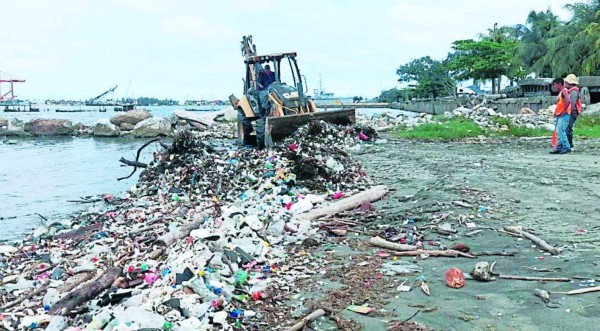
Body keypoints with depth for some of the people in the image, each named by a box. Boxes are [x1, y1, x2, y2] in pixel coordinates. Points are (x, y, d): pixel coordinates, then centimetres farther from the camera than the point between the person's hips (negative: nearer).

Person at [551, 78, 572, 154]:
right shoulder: (560, 93, 22)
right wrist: (556, 112, 14)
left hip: (564, 115, -10)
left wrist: (563, 111, -20)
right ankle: (559, 148, 10)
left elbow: (568, 101, -23)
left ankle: (567, 147, -15)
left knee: (560, 131, -16)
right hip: (559, 115, 10)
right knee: (559, 132, 8)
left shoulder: (564, 91, -7)